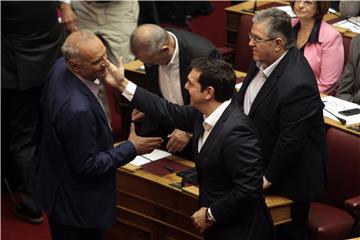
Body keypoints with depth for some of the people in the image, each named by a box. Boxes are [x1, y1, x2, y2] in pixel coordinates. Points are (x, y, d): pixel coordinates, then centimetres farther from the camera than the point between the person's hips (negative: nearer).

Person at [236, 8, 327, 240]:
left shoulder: (296, 84, -34)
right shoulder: (264, 59, -7)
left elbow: (290, 142, -27)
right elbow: (248, 104, 10)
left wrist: (268, 178, -15)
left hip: (289, 178, -8)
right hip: (258, 164, 8)